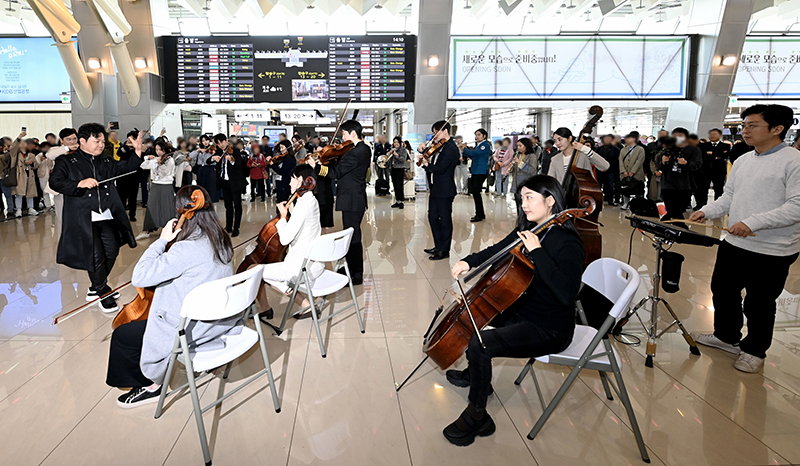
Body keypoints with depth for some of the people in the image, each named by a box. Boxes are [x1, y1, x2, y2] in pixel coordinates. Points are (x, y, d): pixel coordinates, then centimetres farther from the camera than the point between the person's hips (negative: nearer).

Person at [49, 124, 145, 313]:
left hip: (107, 217, 6)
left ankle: (97, 287, 28)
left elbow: (125, 167, 6)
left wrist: (138, 151, -10)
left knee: (111, 252, 7)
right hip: (84, 218, -5)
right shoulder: (67, 161, 2)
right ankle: (103, 294, 11)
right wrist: (80, 183, -23)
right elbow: (54, 182, -9)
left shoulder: (105, 162, 18)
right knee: (95, 256, -7)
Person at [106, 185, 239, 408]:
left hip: (195, 330, -9)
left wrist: (162, 241, -16)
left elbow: (139, 277, -24)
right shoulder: (221, 241, -2)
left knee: (121, 335, 6)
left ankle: (152, 385, 20)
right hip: (222, 321, 9)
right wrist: (169, 243, 7)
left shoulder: (185, 249, -27)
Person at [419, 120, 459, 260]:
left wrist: (426, 164, -14)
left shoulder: (450, 148, -18)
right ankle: (438, 246, 29)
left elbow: (440, 169, -25)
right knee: (433, 217, 17)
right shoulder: (441, 146, 12)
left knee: (445, 220, 1)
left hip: (445, 191, -10)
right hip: (436, 189, 10)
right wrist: (423, 150, 0)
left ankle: (444, 251, 11)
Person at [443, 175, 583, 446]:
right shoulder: (528, 230, 3)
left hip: (550, 330, -9)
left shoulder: (567, 243, -22)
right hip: (520, 310, 10)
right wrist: (468, 261, -1)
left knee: (480, 343, -26)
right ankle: (476, 374, 37)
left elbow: (566, 293, -36)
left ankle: (476, 416, -5)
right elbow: (496, 251, 17)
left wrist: (537, 251, -33)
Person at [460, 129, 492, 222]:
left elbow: (474, 153, -21)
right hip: (474, 171, 9)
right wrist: (464, 150, 5)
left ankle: (479, 215, -3)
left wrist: (464, 149, -8)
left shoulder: (486, 145, -11)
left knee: (476, 192, -11)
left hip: (481, 172, -9)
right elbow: (472, 157, 19)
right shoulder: (477, 145, 17)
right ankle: (481, 214, 19)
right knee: (474, 192, 9)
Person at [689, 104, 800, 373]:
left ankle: (754, 351, 29)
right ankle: (726, 337, 39)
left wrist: (753, 222, -28)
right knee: (723, 291, 18)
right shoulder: (742, 161, 9)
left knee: (758, 305, 8)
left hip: (773, 253, -7)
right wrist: (707, 211, -3)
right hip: (734, 244, 7)